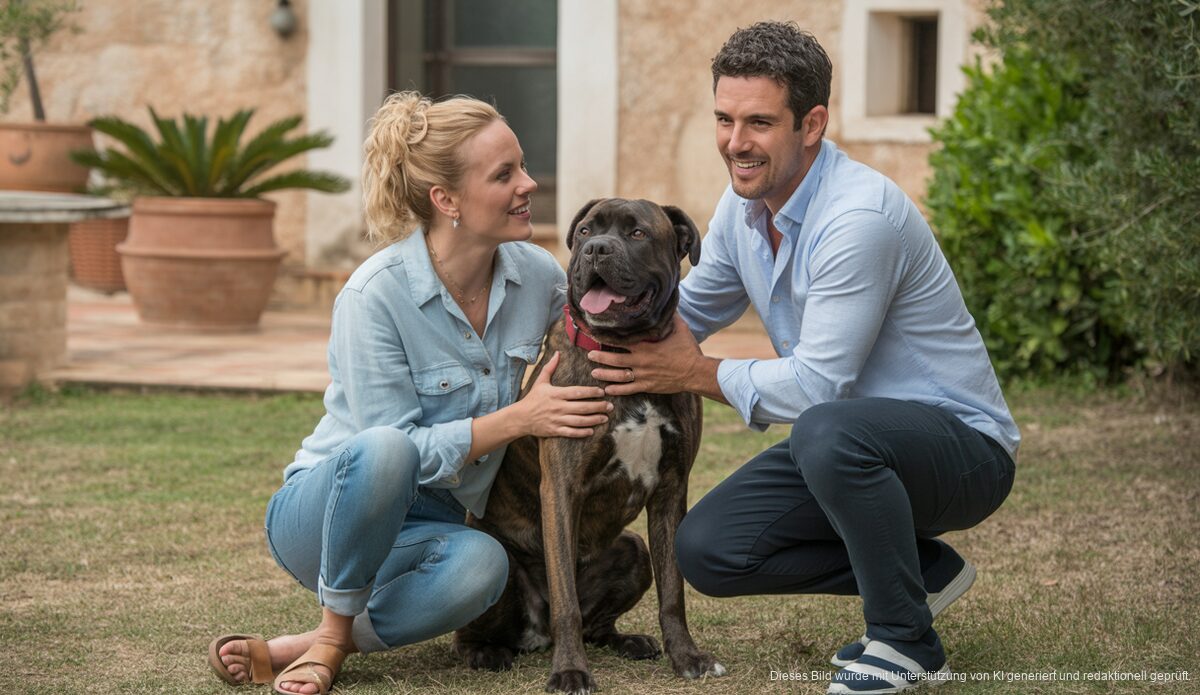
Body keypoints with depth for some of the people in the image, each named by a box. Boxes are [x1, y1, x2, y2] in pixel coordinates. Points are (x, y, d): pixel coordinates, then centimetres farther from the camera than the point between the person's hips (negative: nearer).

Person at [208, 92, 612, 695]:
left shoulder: (537, 276, -5)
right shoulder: (375, 295, -22)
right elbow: (400, 450, -23)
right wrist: (517, 419, -29)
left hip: (428, 527, 4)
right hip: (323, 509, -4)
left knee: (480, 564, -35)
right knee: (383, 452, -41)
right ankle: (333, 634, -20)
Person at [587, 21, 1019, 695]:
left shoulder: (860, 216, -27)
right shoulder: (744, 206, 2)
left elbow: (818, 385, -27)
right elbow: (686, 311, 15)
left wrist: (696, 373, -16)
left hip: (962, 448, -9)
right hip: (849, 440, 9)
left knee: (829, 433, -39)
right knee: (706, 549, -6)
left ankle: (907, 640, -17)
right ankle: (923, 570, 9)